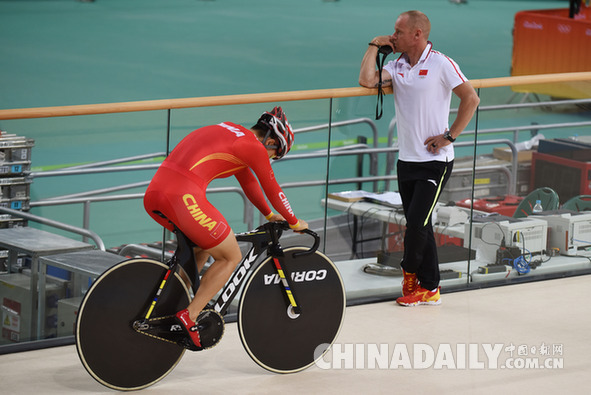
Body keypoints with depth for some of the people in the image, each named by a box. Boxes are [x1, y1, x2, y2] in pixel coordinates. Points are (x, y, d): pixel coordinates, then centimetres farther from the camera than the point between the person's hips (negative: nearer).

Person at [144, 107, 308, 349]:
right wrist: (294, 222, 28)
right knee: (231, 257, 8)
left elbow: (248, 181, 40)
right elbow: (273, 190, 12)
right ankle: (189, 317, 1)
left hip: (153, 195, 9)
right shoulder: (254, 147, 1)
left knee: (204, 245, 31)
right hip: (183, 197, -9)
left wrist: (269, 215, 49)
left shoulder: (233, 134, 27)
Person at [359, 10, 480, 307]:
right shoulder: (396, 66, 7)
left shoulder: (440, 64, -9)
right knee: (418, 225, 8)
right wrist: (374, 46, -2)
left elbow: (471, 99, -8)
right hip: (407, 160, 6)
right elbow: (367, 80, -9)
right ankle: (428, 289, 13)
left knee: (417, 221, -9)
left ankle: (409, 272, 12)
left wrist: (450, 135, -10)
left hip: (435, 160, -6)